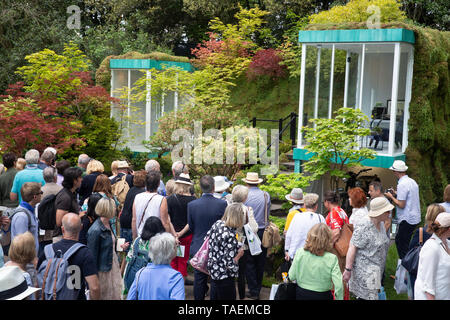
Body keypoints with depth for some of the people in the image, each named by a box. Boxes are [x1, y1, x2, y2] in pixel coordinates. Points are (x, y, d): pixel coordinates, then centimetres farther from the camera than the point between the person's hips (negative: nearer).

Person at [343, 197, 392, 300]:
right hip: (363, 272, -8)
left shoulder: (381, 224, 10)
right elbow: (352, 248, -20)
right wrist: (348, 270, -21)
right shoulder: (363, 228, -18)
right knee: (370, 297, -9)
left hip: (376, 271, 8)